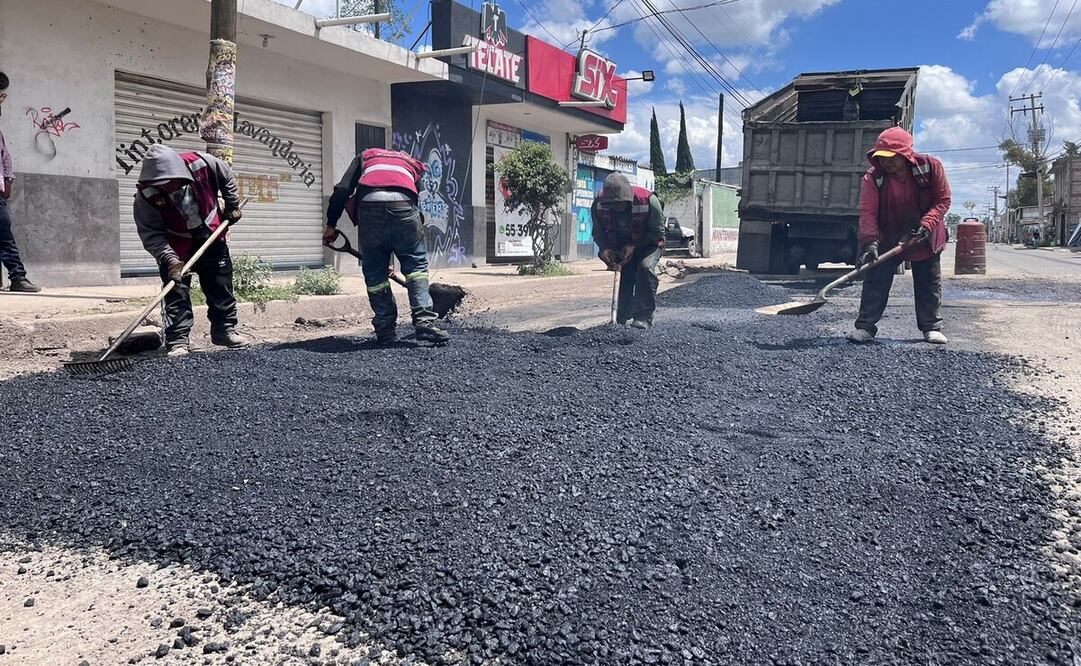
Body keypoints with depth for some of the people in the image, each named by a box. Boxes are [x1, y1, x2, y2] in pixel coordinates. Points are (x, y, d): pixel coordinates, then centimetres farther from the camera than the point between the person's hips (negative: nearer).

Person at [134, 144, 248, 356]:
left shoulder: (201, 164, -24)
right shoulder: (146, 197, -27)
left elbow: (227, 177, -2)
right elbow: (151, 235, -24)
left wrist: (233, 206, 0)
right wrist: (169, 259, -35)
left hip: (212, 237, 3)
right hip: (176, 247, -2)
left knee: (221, 287, 10)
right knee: (176, 292, -9)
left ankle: (225, 330, 25)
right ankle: (177, 341, -4)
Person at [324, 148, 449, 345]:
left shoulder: (365, 156, 34)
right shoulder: (412, 164, 37)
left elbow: (342, 190, 16)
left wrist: (331, 224, 24)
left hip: (370, 205, 0)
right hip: (403, 203, 0)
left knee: (374, 271, 11)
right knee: (416, 263, 11)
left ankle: (386, 330, 12)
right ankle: (424, 321, -3)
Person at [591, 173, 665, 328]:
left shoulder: (648, 201, -31)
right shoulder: (599, 203, -20)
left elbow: (657, 232, -20)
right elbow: (598, 231, -5)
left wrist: (634, 245, -29)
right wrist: (605, 249, -24)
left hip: (648, 244, -4)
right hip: (621, 247, 4)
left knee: (645, 267, -27)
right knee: (624, 276, -4)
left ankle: (644, 316, -23)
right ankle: (624, 319, 7)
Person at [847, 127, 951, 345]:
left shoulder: (930, 166, -18)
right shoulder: (873, 177, -18)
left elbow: (943, 200, -11)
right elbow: (868, 212, -22)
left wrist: (926, 225, -25)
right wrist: (870, 242, -35)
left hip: (925, 237, 1)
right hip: (888, 238, 0)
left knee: (929, 284, 8)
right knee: (875, 282, -6)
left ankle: (932, 327, 20)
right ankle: (866, 326, 0)